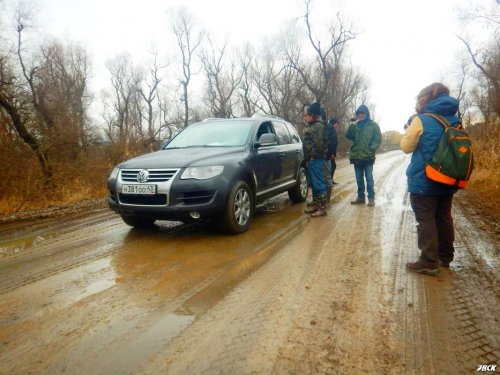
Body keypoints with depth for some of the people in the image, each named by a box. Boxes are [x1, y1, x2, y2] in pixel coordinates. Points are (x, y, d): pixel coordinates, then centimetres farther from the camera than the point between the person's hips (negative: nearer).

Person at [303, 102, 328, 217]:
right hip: (311, 159, 10)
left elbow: (318, 143, -21)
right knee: (313, 184, 13)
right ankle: (316, 205, 22)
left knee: (318, 184, -8)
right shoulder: (312, 126, 19)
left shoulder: (318, 126, -11)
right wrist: (308, 156, 14)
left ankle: (322, 208, -4)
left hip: (316, 160, -10)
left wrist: (313, 155, -15)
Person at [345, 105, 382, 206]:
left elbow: (378, 139, -2)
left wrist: (371, 149, -15)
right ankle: (360, 197, 19)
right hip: (356, 156, 4)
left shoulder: (373, 125, 1)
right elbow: (348, 136, 1)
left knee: (369, 178, -2)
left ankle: (371, 198, 5)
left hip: (368, 157, -4)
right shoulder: (355, 125, 11)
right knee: (359, 179, 11)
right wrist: (351, 126, -14)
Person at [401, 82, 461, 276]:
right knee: (444, 218, 16)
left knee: (426, 220, -2)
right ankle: (445, 256, 28)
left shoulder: (421, 120, -12)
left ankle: (429, 263, 1)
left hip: (424, 181, -7)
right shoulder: (455, 120, 8)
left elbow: (406, 147, -6)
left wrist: (410, 127, 8)